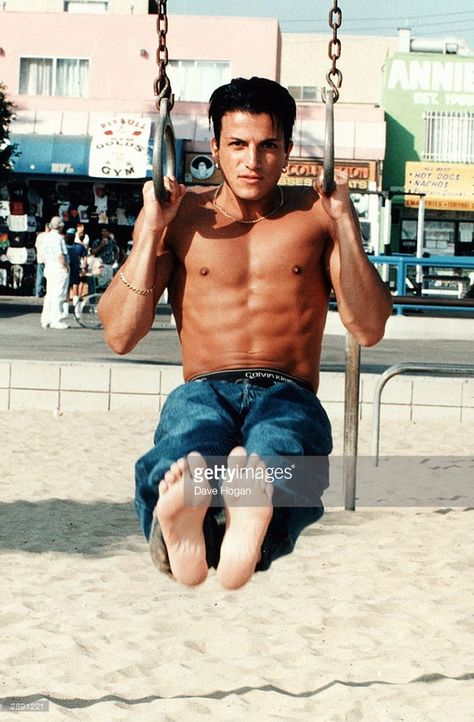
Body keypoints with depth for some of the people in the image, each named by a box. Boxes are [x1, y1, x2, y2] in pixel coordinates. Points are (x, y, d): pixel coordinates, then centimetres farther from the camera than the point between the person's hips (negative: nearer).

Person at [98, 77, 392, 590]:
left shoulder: (316, 213, 16)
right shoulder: (181, 214, 15)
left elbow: (369, 328, 7)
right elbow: (119, 335, 8)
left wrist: (344, 220, 1)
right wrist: (152, 227, 1)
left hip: (289, 396, 0)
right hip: (203, 392, 0)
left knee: (277, 452, -42)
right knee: (181, 460, -42)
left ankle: (252, 520, -74)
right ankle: (180, 527, -74)